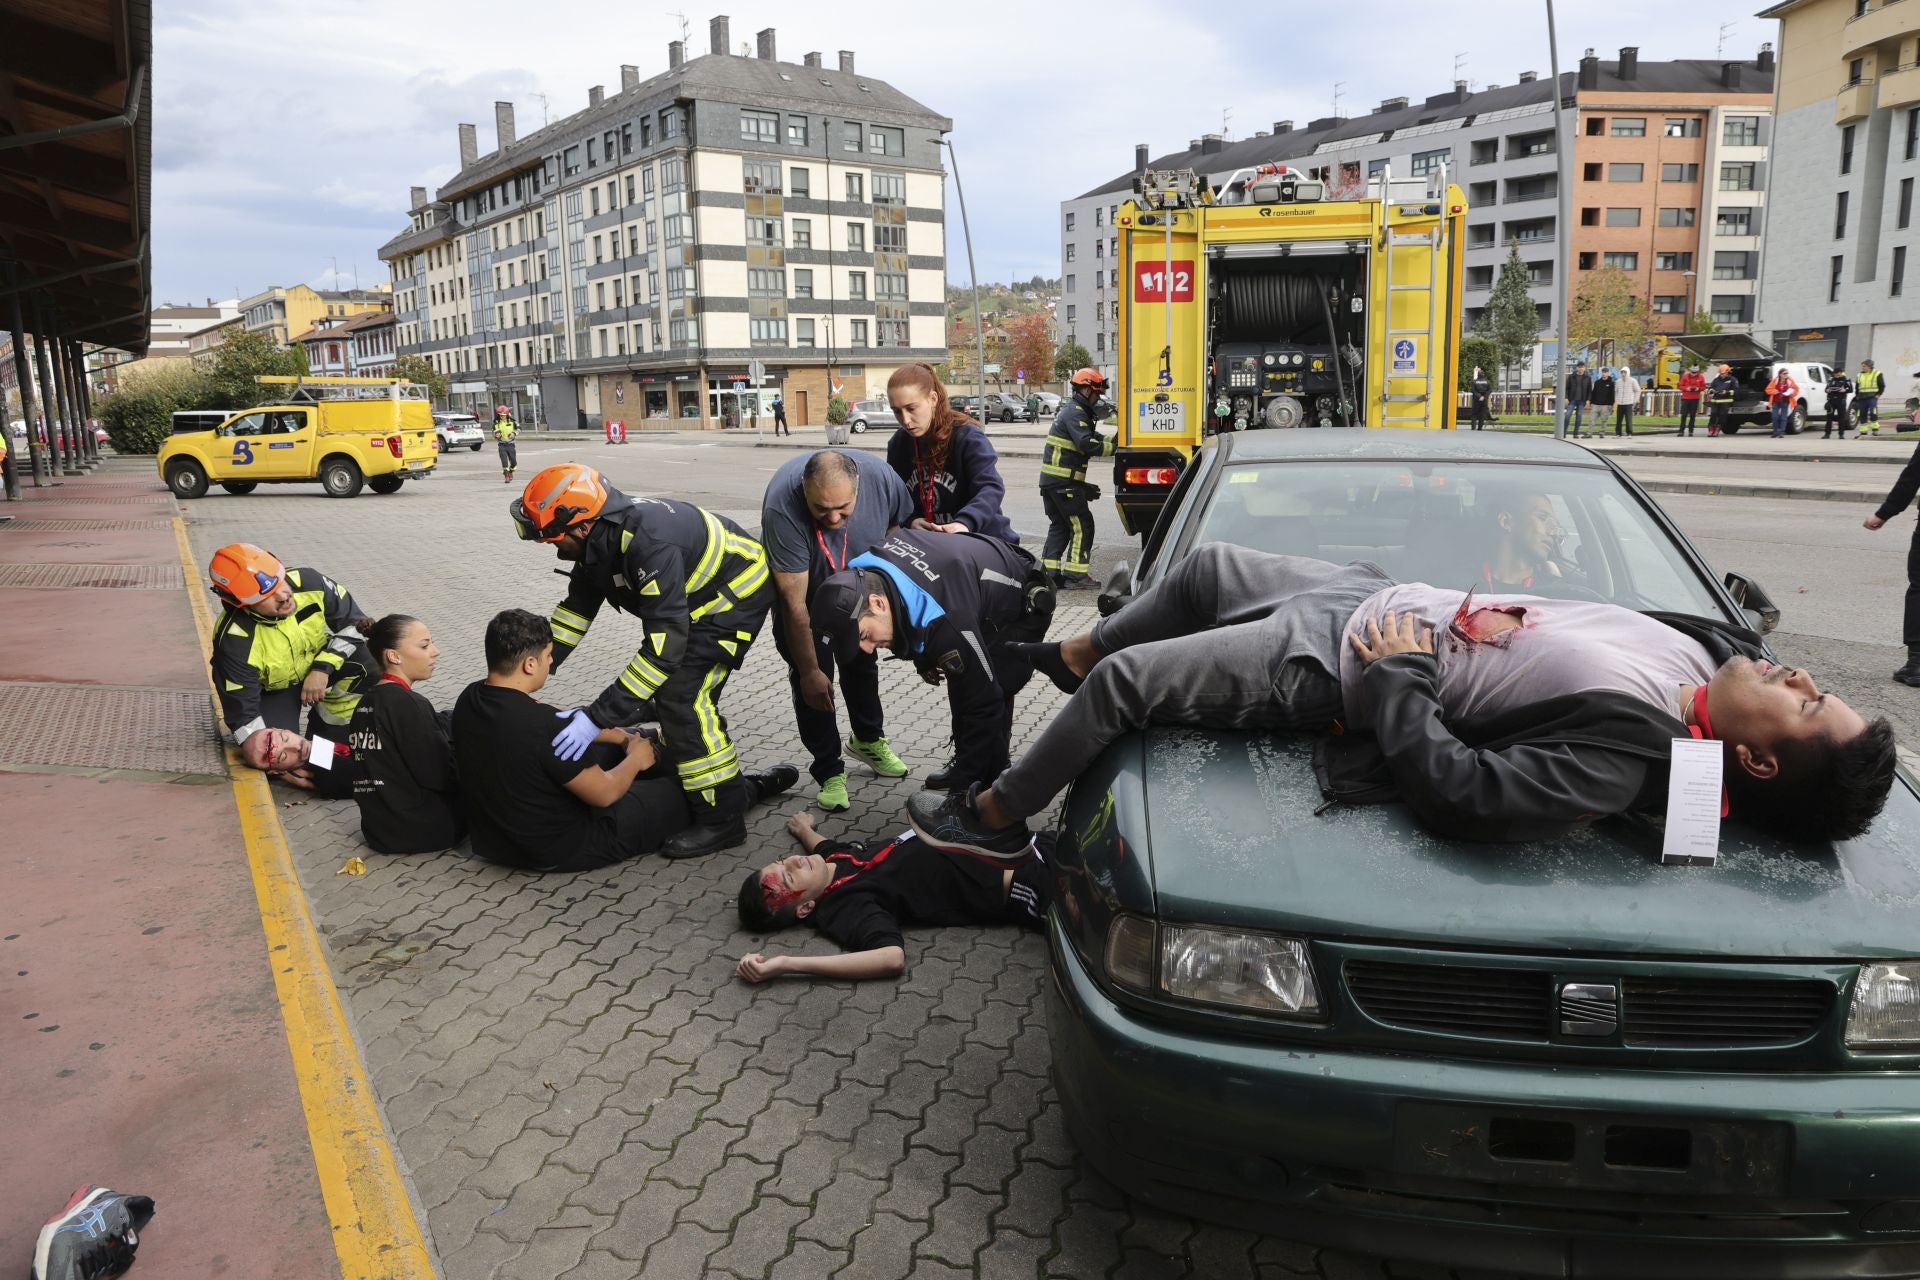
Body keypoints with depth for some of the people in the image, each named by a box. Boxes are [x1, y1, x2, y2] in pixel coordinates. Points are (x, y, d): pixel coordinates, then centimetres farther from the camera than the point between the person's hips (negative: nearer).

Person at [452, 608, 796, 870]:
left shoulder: (469, 700, -9)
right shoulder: (540, 726, -34)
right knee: (687, 791, 9)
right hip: (559, 850, -8)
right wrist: (635, 759, -3)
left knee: (611, 749, 21)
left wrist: (615, 737, 9)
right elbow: (603, 793, -24)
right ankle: (750, 790, 35)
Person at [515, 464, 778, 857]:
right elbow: (578, 605, 7)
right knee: (677, 691, 15)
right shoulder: (601, 534, -8)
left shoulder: (648, 544, -37)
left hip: (737, 593, -9)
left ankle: (722, 819, -5)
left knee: (682, 696, -15)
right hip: (698, 594, 9)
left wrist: (597, 718, -39)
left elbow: (664, 645, -39)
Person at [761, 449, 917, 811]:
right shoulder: (782, 507, -42)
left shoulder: (881, 478, -33)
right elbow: (795, 603, -34)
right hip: (802, 587, -3)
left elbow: (896, 528, -9)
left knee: (861, 660, 19)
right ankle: (828, 769, 9)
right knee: (813, 680, -7)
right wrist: (809, 671, -27)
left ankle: (869, 740, 39)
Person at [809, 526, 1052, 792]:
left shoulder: (943, 623, -46)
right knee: (962, 686, 16)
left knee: (984, 693, -18)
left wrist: (965, 778, -28)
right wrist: (923, 659, 4)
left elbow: (984, 701, -36)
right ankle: (967, 766, 32)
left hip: (1024, 603, -8)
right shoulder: (866, 567, -21)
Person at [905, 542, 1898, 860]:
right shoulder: (1698, 649, -6)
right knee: (1206, 565, 21)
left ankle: (996, 819, 18)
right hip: (1381, 597, 9)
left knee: (1128, 678, -7)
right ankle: (1069, 657, 45)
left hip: (1333, 667, -9)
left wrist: (1397, 674, -26)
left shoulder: (1630, 757, -30)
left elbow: (1454, 789, -36)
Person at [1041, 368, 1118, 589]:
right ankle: (1075, 576, -3)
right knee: (1082, 525, -4)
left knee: (1059, 525, 15)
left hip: (1050, 479, 10)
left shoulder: (1073, 410, 21)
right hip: (1064, 481, -10)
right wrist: (1114, 446, -21)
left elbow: (1092, 436, 21)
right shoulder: (1075, 413, -12)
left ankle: (1049, 573, 13)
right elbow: (1087, 444, -25)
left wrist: (1112, 439, 10)